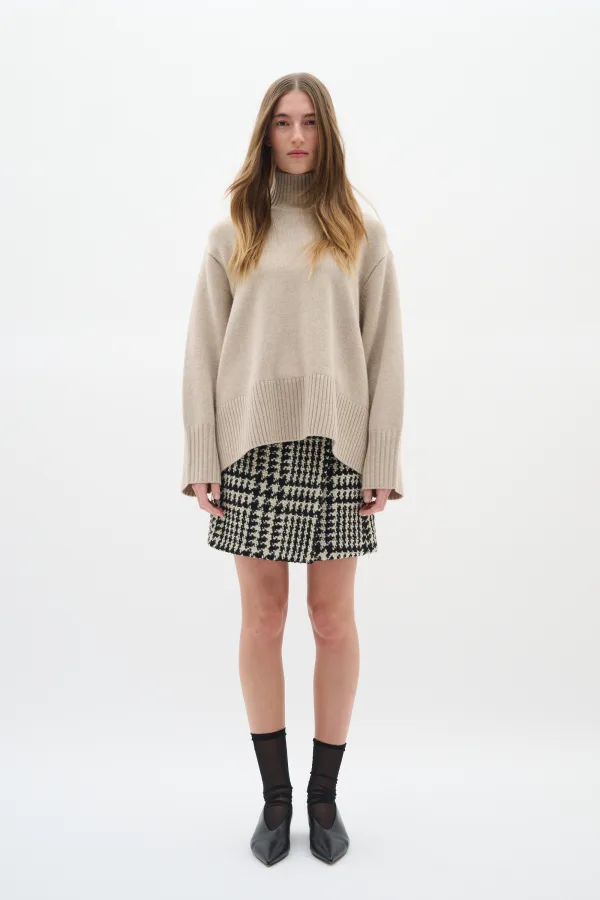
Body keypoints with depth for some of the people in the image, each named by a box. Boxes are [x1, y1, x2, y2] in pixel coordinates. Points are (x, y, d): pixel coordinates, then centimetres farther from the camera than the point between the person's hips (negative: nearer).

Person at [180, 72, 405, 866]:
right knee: (263, 619, 6)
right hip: (253, 446, 0)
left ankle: (325, 795, 23)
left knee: (334, 620, 6)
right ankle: (276, 797, 22)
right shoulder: (232, 234, 8)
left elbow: (385, 354, 3)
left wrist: (382, 462, -4)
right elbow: (202, 353, 4)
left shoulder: (362, 234, 7)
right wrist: (202, 461, -3)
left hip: (335, 447, 0)